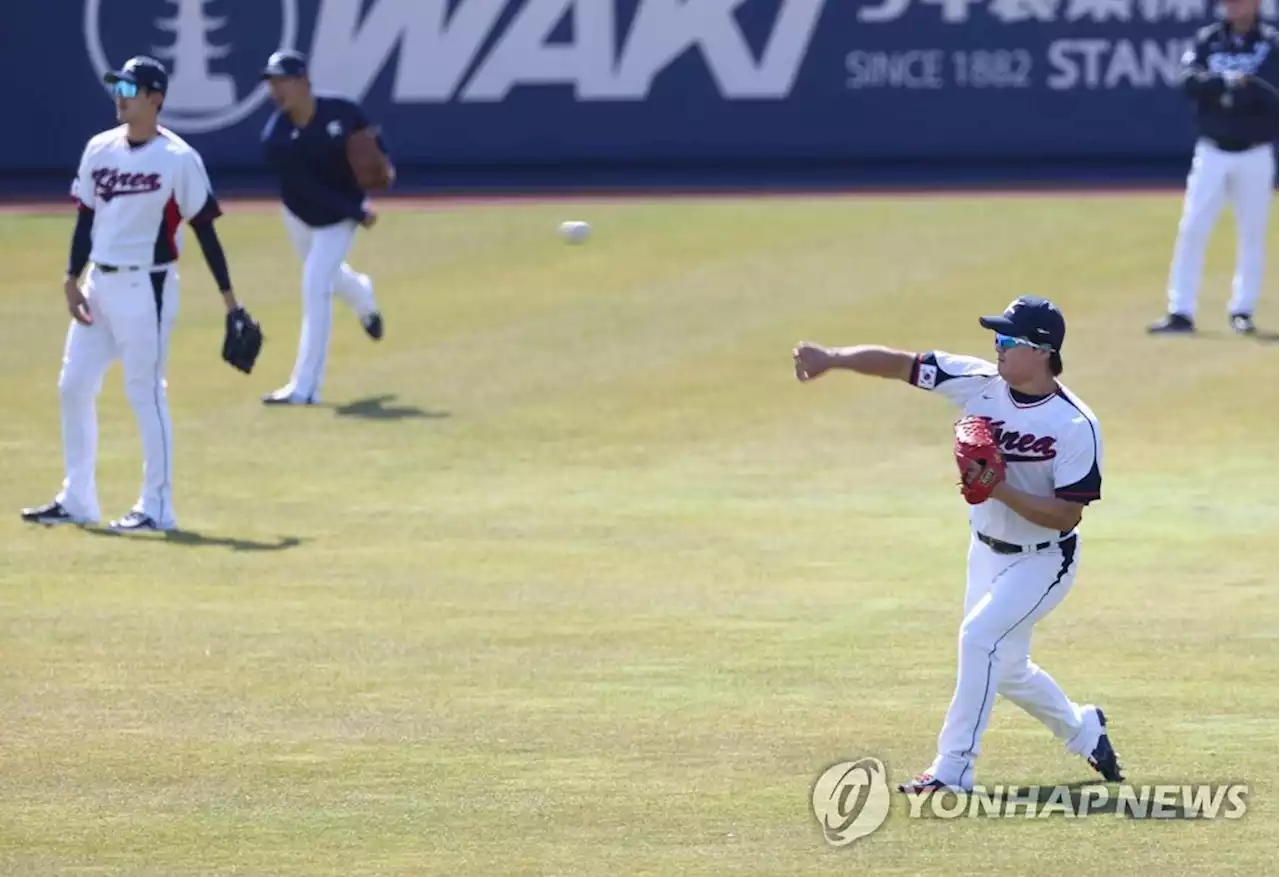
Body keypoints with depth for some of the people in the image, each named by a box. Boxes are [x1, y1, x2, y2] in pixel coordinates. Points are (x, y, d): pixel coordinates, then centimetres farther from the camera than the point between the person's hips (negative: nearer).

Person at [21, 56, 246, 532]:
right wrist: (72, 279, 3)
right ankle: (76, 500, 19)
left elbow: (204, 229, -7)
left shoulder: (179, 159, -10)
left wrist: (229, 299, -8)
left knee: (146, 392, -4)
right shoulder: (99, 149, 7)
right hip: (99, 283, 7)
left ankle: (157, 507, 4)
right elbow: (86, 219, 13)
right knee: (73, 387, 8)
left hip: (146, 287, -7)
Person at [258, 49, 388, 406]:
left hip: (339, 219, -3)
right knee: (326, 275, 25)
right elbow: (308, 189, -26)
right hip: (300, 215, 3)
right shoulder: (274, 138, -25)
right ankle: (362, 297, 64)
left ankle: (305, 387, -9)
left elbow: (371, 139, 0)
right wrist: (358, 213, -28)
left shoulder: (342, 112, -22)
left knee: (315, 288, -12)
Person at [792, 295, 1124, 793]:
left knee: (980, 635, -24)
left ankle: (953, 769, -18)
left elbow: (1067, 514, -24)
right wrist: (832, 358, -24)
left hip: (1043, 561, -7)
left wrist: (1002, 491, -34)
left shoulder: (1076, 427, -24)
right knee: (1004, 668, 18)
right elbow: (901, 365, -14)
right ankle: (1083, 730, 44)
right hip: (987, 551, 7)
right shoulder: (980, 383, -11)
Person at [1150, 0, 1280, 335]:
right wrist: (1225, 80, -26)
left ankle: (1242, 309, 14)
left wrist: (1246, 83, -30)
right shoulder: (1207, 40, 4)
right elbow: (1189, 82, -10)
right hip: (1212, 153, 1)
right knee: (1192, 229, -5)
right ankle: (1180, 311, -3)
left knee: (1252, 233, 3)